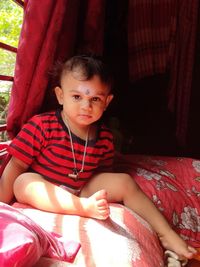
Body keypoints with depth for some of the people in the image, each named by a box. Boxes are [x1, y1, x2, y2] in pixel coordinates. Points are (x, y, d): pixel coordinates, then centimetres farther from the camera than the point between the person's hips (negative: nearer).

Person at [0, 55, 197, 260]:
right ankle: (85, 207, -47)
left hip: (80, 191, 4)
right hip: (44, 196, -3)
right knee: (25, 182, -35)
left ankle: (167, 235, -5)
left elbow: (103, 175, 11)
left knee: (124, 182, -9)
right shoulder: (42, 126, -17)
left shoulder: (105, 137, -4)